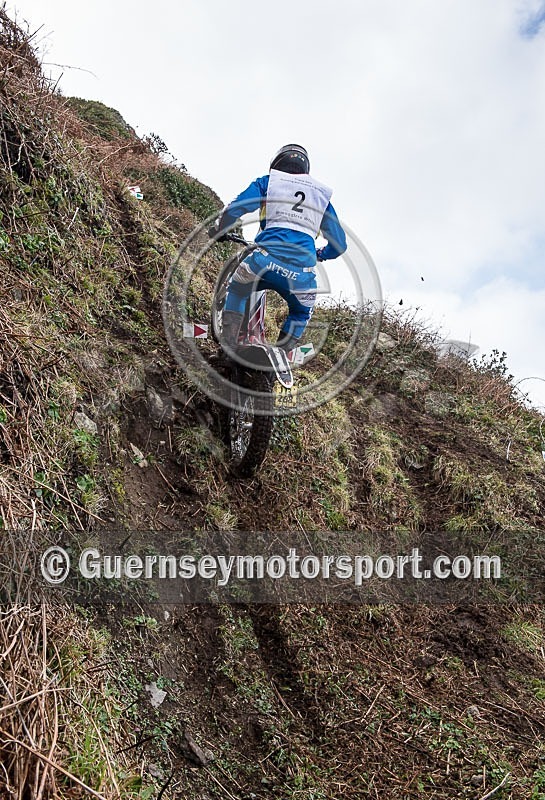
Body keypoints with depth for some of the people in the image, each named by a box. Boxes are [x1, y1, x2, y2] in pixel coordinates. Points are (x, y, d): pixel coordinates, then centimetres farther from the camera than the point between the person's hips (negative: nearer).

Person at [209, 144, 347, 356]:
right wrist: (319, 255, 47)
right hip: (303, 273, 2)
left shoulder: (267, 182, 18)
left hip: (267, 258, -2)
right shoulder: (322, 194, 27)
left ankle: (228, 348, 13)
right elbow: (339, 244, 27)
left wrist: (218, 230, 23)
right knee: (301, 314, 32)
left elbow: (235, 209, 4)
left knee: (237, 292, 28)